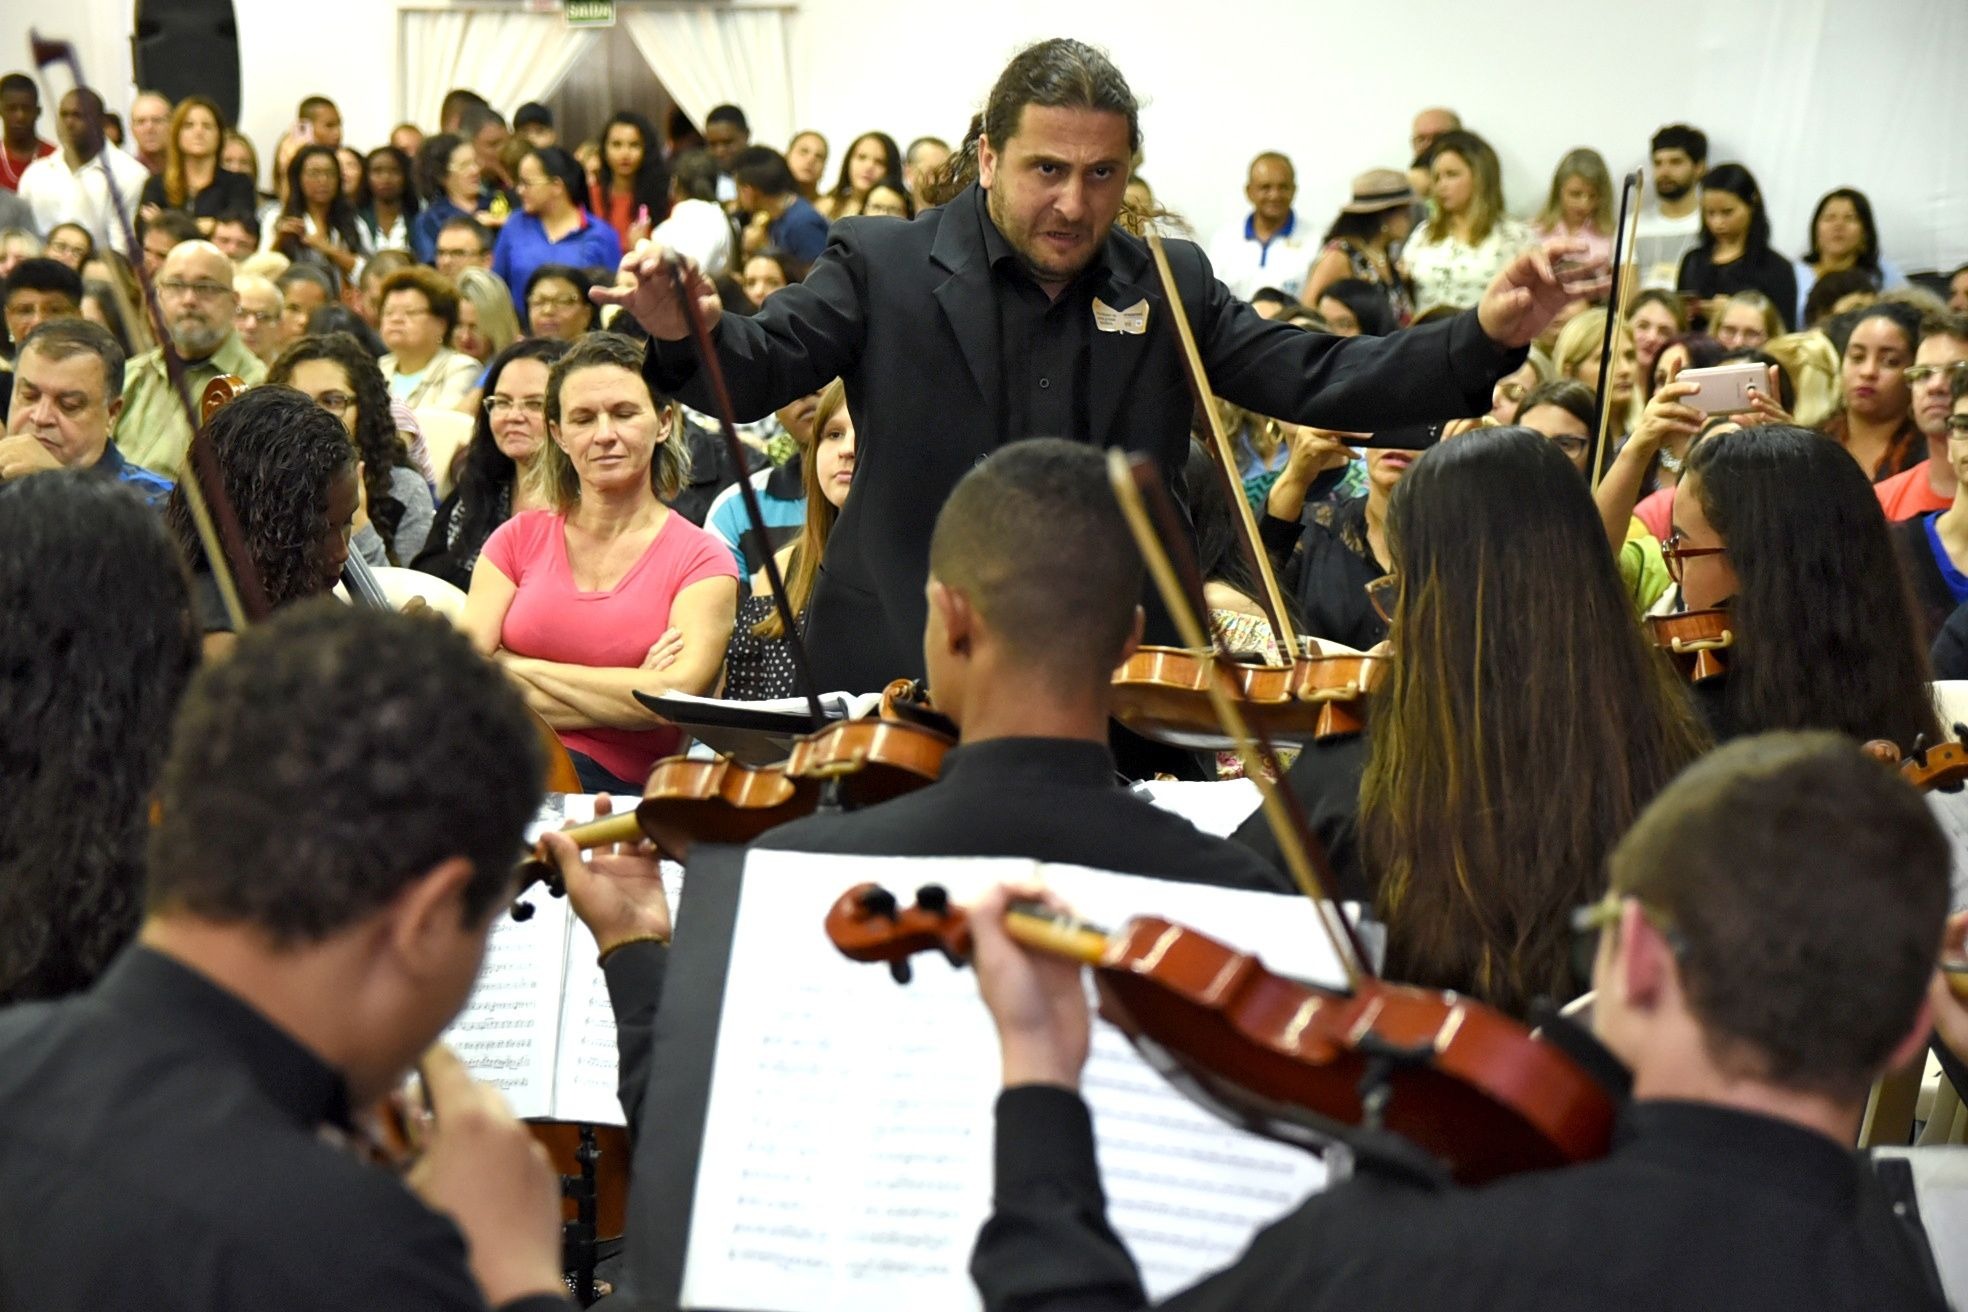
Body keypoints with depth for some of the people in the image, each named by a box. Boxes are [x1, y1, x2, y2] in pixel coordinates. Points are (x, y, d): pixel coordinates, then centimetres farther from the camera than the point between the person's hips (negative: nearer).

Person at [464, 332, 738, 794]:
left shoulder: (700, 561, 7)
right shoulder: (518, 539, 16)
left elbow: (674, 695, -10)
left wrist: (516, 667, -4)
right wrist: (624, 694, -8)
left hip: (619, 789, -3)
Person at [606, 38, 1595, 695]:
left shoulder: (1169, 288, 8)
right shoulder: (882, 268, -1)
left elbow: (1311, 380, 2)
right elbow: (755, 372, -11)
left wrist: (1484, 337, -12)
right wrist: (684, 333, -36)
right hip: (905, 683, -2)